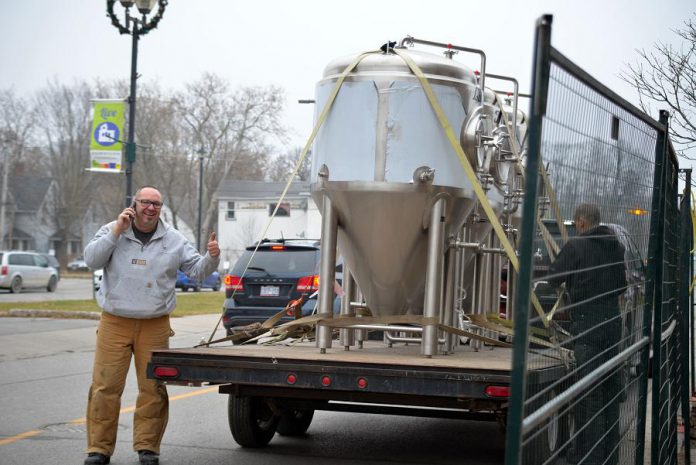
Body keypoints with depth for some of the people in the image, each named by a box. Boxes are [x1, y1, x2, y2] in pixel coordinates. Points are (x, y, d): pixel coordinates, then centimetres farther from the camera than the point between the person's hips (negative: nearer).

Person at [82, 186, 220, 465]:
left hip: (155, 326, 1)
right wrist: (117, 231, -15)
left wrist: (211, 258, -13)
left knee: (153, 388, 3)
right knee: (105, 386, -3)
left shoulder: (174, 240, 8)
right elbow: (92, 259, -9)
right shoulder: (112, 232, 4)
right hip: (115, 324, -1)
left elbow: (197, 270, 9)